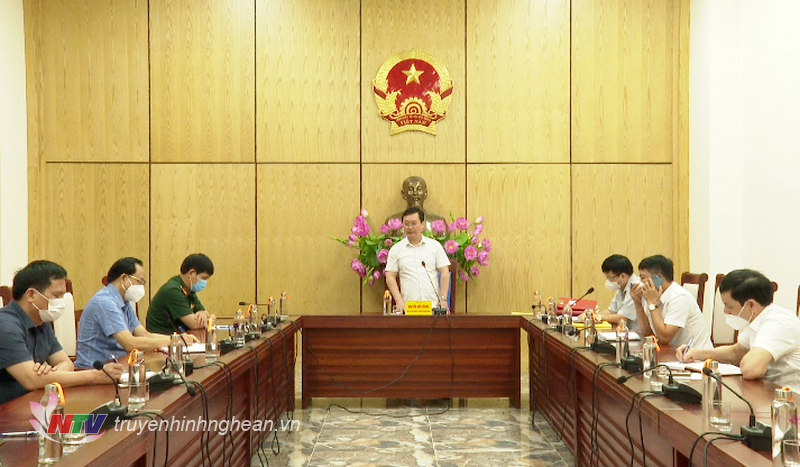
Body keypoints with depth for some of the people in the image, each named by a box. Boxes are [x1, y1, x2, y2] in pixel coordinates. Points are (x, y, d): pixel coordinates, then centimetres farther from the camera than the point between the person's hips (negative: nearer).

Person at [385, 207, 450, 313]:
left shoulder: (435, 246, 9)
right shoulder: (396, 249, 8)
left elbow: (444, 273, 7)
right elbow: (390, 277, 5)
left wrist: (443, 299, -2)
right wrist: (399, 301, -7)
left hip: (433, 305, 1)